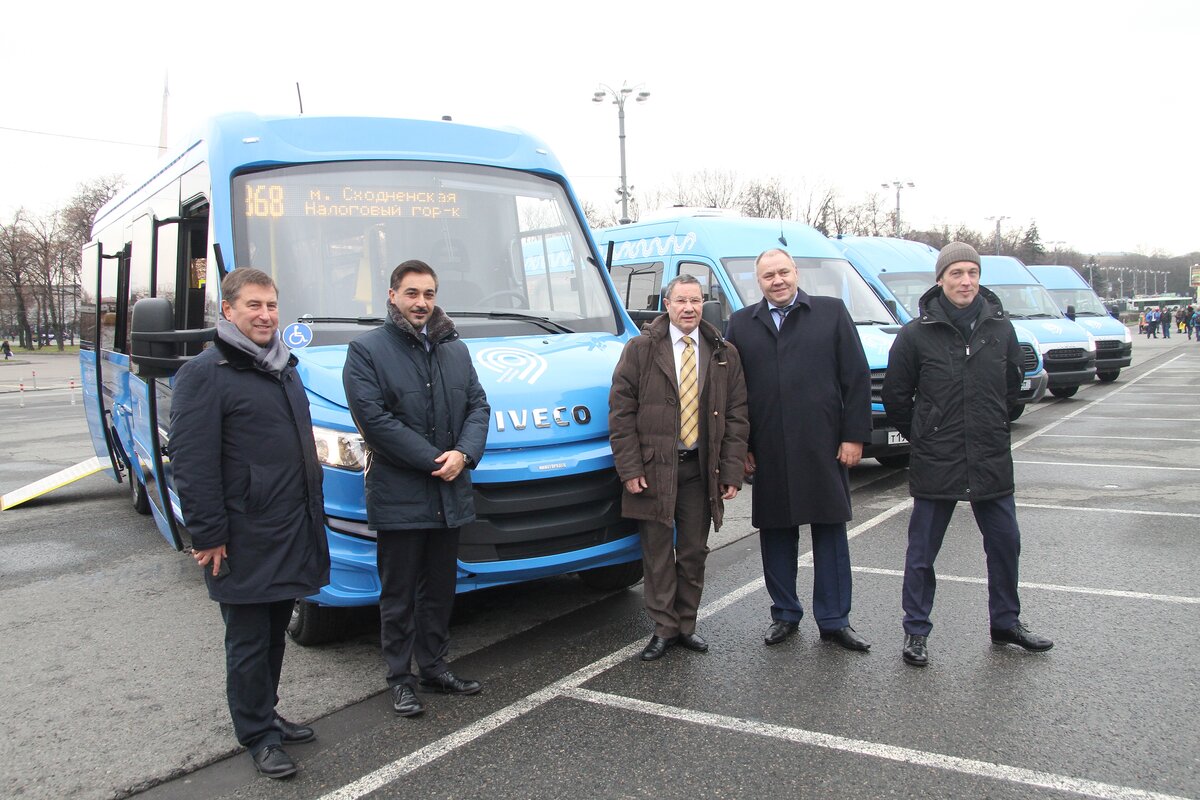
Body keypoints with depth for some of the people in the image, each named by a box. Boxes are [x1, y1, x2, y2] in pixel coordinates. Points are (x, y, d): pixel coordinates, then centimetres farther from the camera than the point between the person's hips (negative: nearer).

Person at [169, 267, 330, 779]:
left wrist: (313, 517, 20)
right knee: (248, 642, 4)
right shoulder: (205, 374, -12)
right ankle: (257, 736, 18)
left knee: (274, 636, 19)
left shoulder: (284, 367, 15)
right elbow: (191, 464, -16)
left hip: (291, 535, 8)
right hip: (245, 542, -8)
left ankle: (265, 715, 34)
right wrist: (209, 535, -18)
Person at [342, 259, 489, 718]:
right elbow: (373, 418, -15)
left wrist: (464, 454, -10)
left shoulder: (455, 350, 13)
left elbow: (478, 405, 9)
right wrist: (433, 461, -16)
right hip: (398, 498, -5)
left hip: (450, 496, 6)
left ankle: (434, 667, 28)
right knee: (399, 594, 5)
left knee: (440, 589, 15)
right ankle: (400, 679, 17)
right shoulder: (366, 351, -5)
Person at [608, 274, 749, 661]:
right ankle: (663, 628, 16)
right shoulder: (641, 350, -1)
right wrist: (629, 468, -10)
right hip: (653, 468, -2)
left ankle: (686, 624, 24)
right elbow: (620, 410, -3)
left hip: (701, 468, 2)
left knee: (694, 552, 9)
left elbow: (737, 416, 6)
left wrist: (731, 472, -1)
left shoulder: (724, 354, 6)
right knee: (658, 552, 4)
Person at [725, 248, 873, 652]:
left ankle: (834, 620, 16)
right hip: (768, 452, 2)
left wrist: (854, 435, -4)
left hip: (824, 448, -1)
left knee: (830, 532, 5)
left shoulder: (832, 312, 4)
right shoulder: (741, 324, 8)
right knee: (776, 534, 9)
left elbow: (857, 377, 1)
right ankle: (785, 614, 23)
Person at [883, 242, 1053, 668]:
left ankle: (1006, 622, 31)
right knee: (922, 552, 4)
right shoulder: (916, 334, -7)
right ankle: (916, 630, 18)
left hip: (992, 461, 4)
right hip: (935, 465, -3)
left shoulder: (1000, 328, 3)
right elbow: (895, 397, 1)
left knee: (1005, 544, 13)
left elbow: (1012, 386, 17)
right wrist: (924, 438, 5)